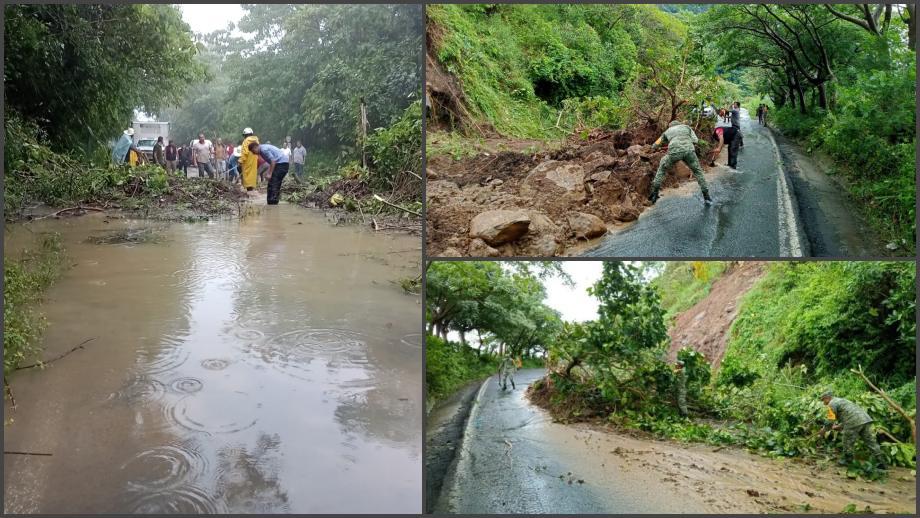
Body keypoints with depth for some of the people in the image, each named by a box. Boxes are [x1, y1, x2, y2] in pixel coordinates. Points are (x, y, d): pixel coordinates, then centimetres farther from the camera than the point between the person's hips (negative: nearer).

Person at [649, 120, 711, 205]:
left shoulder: (667, 132, 35)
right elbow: (695, 140, 18)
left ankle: (654, 194, 19)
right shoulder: (687, 127, 34)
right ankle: (706, 197, 17)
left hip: (675, 151, 0)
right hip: (689, 150, 0)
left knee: (662, 169, 26)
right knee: (697, 172, 23)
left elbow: (654, 146, 40)